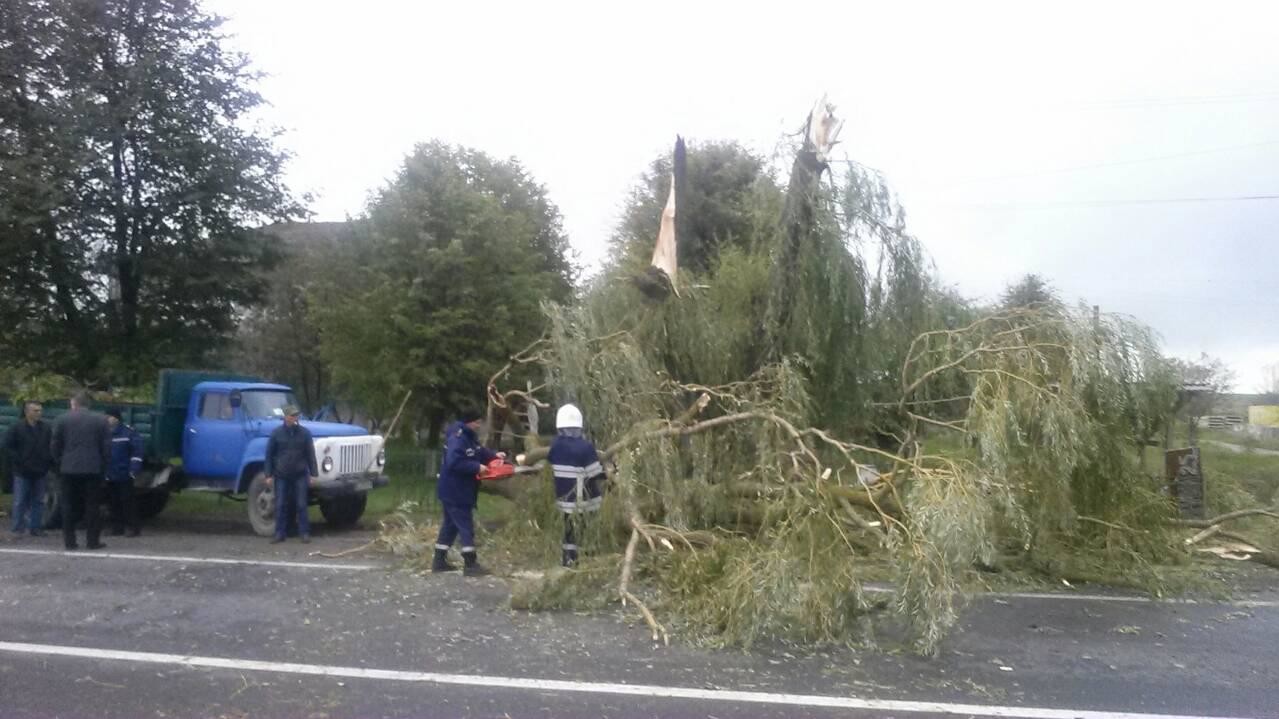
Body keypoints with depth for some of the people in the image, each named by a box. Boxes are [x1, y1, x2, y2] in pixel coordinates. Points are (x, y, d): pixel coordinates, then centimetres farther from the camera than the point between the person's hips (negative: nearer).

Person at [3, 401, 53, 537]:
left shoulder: (46, 428, 4)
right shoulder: (16, 428, -4)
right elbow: (8, 447, -4)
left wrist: (48, 462, -3)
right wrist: (20, 461, -11)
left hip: (40, 471, 3)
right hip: (22, 472, -3)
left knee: (38, 501, 8)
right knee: (20, 502, 2)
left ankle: (35, 527, 15)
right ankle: (18, 529, 9)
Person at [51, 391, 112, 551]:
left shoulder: (62, 420, 2)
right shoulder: (101, 420, 0)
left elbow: (55, 446, 4)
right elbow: (107, 446, -1)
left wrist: (59, 464, 15)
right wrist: (103, 467, 7)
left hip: (69, 469, 1)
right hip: (93, 470, -1)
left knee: (69, 506, 8)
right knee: (92, 506, 4)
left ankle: (69, 541, 10)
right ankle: (92, 540, 5)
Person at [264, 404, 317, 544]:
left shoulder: (305, 433, 0)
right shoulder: (277, 433, -1)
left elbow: (310, 454, 3)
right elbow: (269, 454, 2)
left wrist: (313, 473, 0)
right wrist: (269, 475, -1)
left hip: (300, 475, 0)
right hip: (281, 475, 0)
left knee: (301, 505, 2)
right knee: (280, 505, 4)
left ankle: (304, 533, 8)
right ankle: (280, 533, 13)